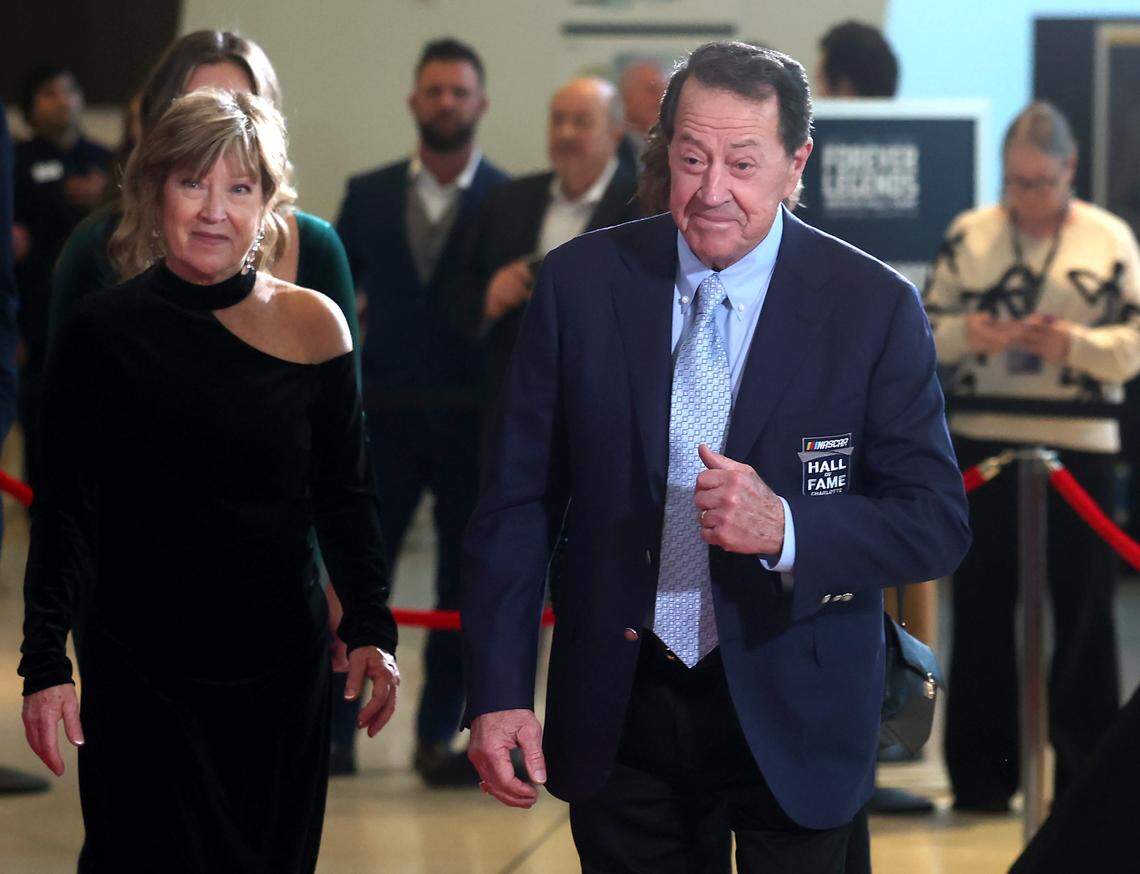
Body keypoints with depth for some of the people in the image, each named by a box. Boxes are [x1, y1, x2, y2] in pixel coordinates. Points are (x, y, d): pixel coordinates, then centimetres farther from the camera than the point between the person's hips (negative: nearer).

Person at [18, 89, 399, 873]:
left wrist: (371, 628, -1)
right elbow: (65, 513, 0)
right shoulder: (102, 332, -4)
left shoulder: (312, 325, -1)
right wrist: (46, 663, -5)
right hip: (139, 675, -1)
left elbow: (344, 499, 7)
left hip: (280, 669, 1)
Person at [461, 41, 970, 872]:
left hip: (792, 714, -1)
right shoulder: (580, 282, -4)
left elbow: (938, 523, -9)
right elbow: (518, 500, -1)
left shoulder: (874, 306, -9)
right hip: (619, 706, 2)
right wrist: (498, 692, -8)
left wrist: (785, 528, -26)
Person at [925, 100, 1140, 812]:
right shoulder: (970, 235, 7)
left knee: (1083, 607, 2)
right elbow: (928, 326, 7)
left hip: (1078, 441, -1)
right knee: (982, 606, 4)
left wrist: (1073, 343, -18)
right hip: (983, 440, 1)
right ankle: (982, 773, 12)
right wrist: (965, 333, -15)